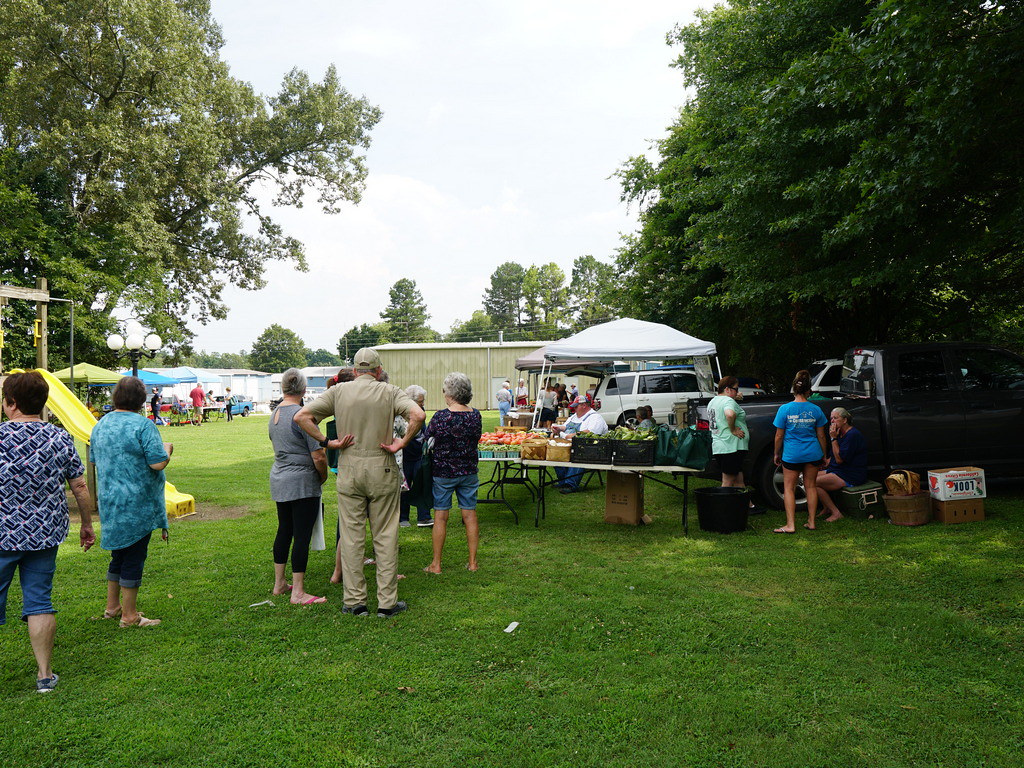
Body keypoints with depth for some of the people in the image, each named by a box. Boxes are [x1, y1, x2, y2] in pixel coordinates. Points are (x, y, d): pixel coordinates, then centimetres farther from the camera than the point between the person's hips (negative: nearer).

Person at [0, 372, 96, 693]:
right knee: (39, 602, 10)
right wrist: (87, 525, 14)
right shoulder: (60, 439, -2)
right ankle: (45, 674, 16)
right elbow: (80, 487, 2)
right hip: (44, 534, 3)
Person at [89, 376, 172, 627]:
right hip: (137, 504, -7)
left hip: (109, 501, 7)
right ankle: (129, 615, 9)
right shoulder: (143, 425, -17)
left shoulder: (100, 425, 7)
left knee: (119, 553, 21)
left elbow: (94, 460, 18)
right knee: (134, 557, 2)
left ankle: (112, 606, 31)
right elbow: (158, 463, -21)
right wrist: (167, 449, -2)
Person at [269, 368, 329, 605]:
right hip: (302, 483, -8)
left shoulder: (274, 414, 9)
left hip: (278, 479, 8)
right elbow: (318, 456, -18)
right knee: (302, 536, -3)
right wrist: (323, 476, 1)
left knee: (284, 531, 18)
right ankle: (298, 593, 1)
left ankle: (279, 584, 28)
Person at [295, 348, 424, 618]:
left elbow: (302, 416, -4)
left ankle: (354, 602, 15)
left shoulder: (338, 391, 3)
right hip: (382, 469, -1)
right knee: (385, 537, 7)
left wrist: (327, 442, -1)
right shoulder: (390, 392, -2)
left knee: (351, 536, 9)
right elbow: (418, 415, -18)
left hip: (349, 469, 1)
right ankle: (387, 602, 11)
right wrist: (402, 443, -8)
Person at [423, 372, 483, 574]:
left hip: (444, 472, -4)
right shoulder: (476, 415, -4)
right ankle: (473, 562, 16)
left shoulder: (441, 417, -18)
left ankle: (436, 564, 12)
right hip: (469, 472, 4)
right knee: (470, 515, 9)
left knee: (440, 517, 5)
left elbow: (427, 437, -5)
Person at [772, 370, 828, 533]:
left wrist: (777, 454, 8)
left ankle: (790, 525, 1)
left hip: (792, 454, -3)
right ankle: (811, 522, 19)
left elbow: (779, 436, -5)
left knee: (788, 488, 5)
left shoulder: (785, 409, -10)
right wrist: (824, 455, 18)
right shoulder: (816, 410, -2)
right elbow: (821, 436, 5)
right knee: (811, 486, 14)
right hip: (813, 453, 3)